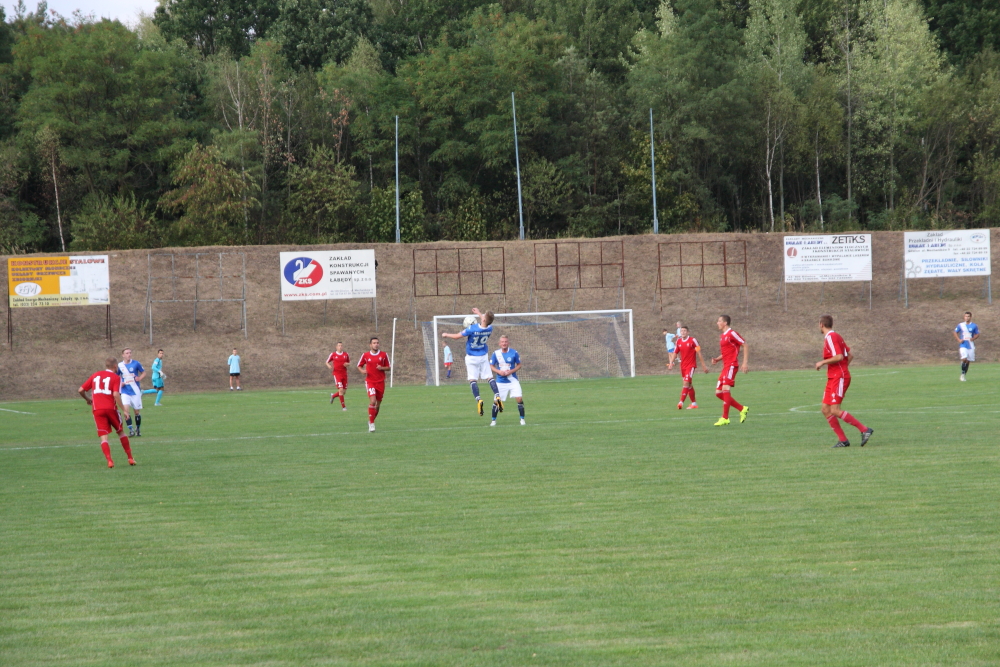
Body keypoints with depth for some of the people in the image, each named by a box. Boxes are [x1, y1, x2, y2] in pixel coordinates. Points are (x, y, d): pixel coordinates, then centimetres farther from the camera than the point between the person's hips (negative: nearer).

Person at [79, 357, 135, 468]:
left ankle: (109, 460, -17)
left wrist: (88, 399, 31)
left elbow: (81, 390, 13)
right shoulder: (116, 378, 1)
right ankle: (130, 458, 21)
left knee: (103, 437, 0)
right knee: (121, 432, 18)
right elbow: (116, 394, -14)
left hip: (97, 410, 2)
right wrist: (124, 410, -11)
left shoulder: (95, 375, 14)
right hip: (111, 408, -2)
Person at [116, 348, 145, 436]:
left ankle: (138, 429, 24)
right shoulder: (120, 365, 2)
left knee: (136, 412, 6)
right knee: (126, 409, -18)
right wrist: (119, 383, -4)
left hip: (135, 391, -1)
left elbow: (144, 372, 7)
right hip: (125, 392, 1)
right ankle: (130, 430, -13)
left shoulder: (136, 364, -3)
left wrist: (140, 378, -14)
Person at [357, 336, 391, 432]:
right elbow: (359, 366, 12)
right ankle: (371, 424, -13)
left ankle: (372, 421, 28)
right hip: (370, 381, -2)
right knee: (372, 401, -19)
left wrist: (382, 368, -13)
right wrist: (362, 370, -10)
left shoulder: (384, 355, 2)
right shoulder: (365, 355, 1)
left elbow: (388, 367, 8)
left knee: (378, 404, 7)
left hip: (380, 382, 2)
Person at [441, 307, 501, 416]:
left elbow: (457, 336, -13)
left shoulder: (472, 329, -26)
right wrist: (479, 313, 31)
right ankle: (497, 396, -11)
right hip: (484, 356, 3)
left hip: (471, 357, -3)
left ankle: (478, 399, -19)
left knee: (472, 379, 0)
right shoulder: (490, 328, -13)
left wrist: (446, 335, 6)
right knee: (490, 377, 8)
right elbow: (487, 322, 15)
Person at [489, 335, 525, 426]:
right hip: (500, 381, 1)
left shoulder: (514, 353, -5)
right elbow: (491, 366, 5)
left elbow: (519, 365, 4)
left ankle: (522, 419, 2)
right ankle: (493, 420, 15)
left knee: (519, 398, -12)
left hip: (513, 380, -1)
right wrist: (499, 372, -13)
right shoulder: (496, 354, -2)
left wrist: (511, 371, -14)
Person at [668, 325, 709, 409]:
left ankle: (681, 402, -25)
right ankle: (694, 403, 20)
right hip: (683, 366, 6)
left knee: (686, 383, -18)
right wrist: (671, 363, -2)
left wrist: (704, 365, -5)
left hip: (691, 365, -6)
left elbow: (699, 353, -5)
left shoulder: (693, 340, -7)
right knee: (689, 385, 11)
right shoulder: (678, 341, 7)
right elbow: (675, 353, 12)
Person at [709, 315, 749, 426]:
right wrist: (717, 359, 10)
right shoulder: (722, 336, 20)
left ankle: (725, 418, -22)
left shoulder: (732, 333, -7)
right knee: (719, 393, 6)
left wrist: (745, 362, -19)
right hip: (726, 366, 10)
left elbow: (745, 345, -11)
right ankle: (742, 409, 14)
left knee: (726, 389, -20)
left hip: (731, 365, -10)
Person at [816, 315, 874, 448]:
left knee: (835, 411, -15)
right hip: (832, 378, 10)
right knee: (826, 410, 4)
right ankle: (842, 440, 2)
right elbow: (850, 355, 21)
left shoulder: (831, 337, -13)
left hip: (839, 377, -10)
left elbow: (839, 357, -23)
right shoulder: (834, 336, 17)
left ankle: (864, 429, -11)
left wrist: (822, 362, -13)